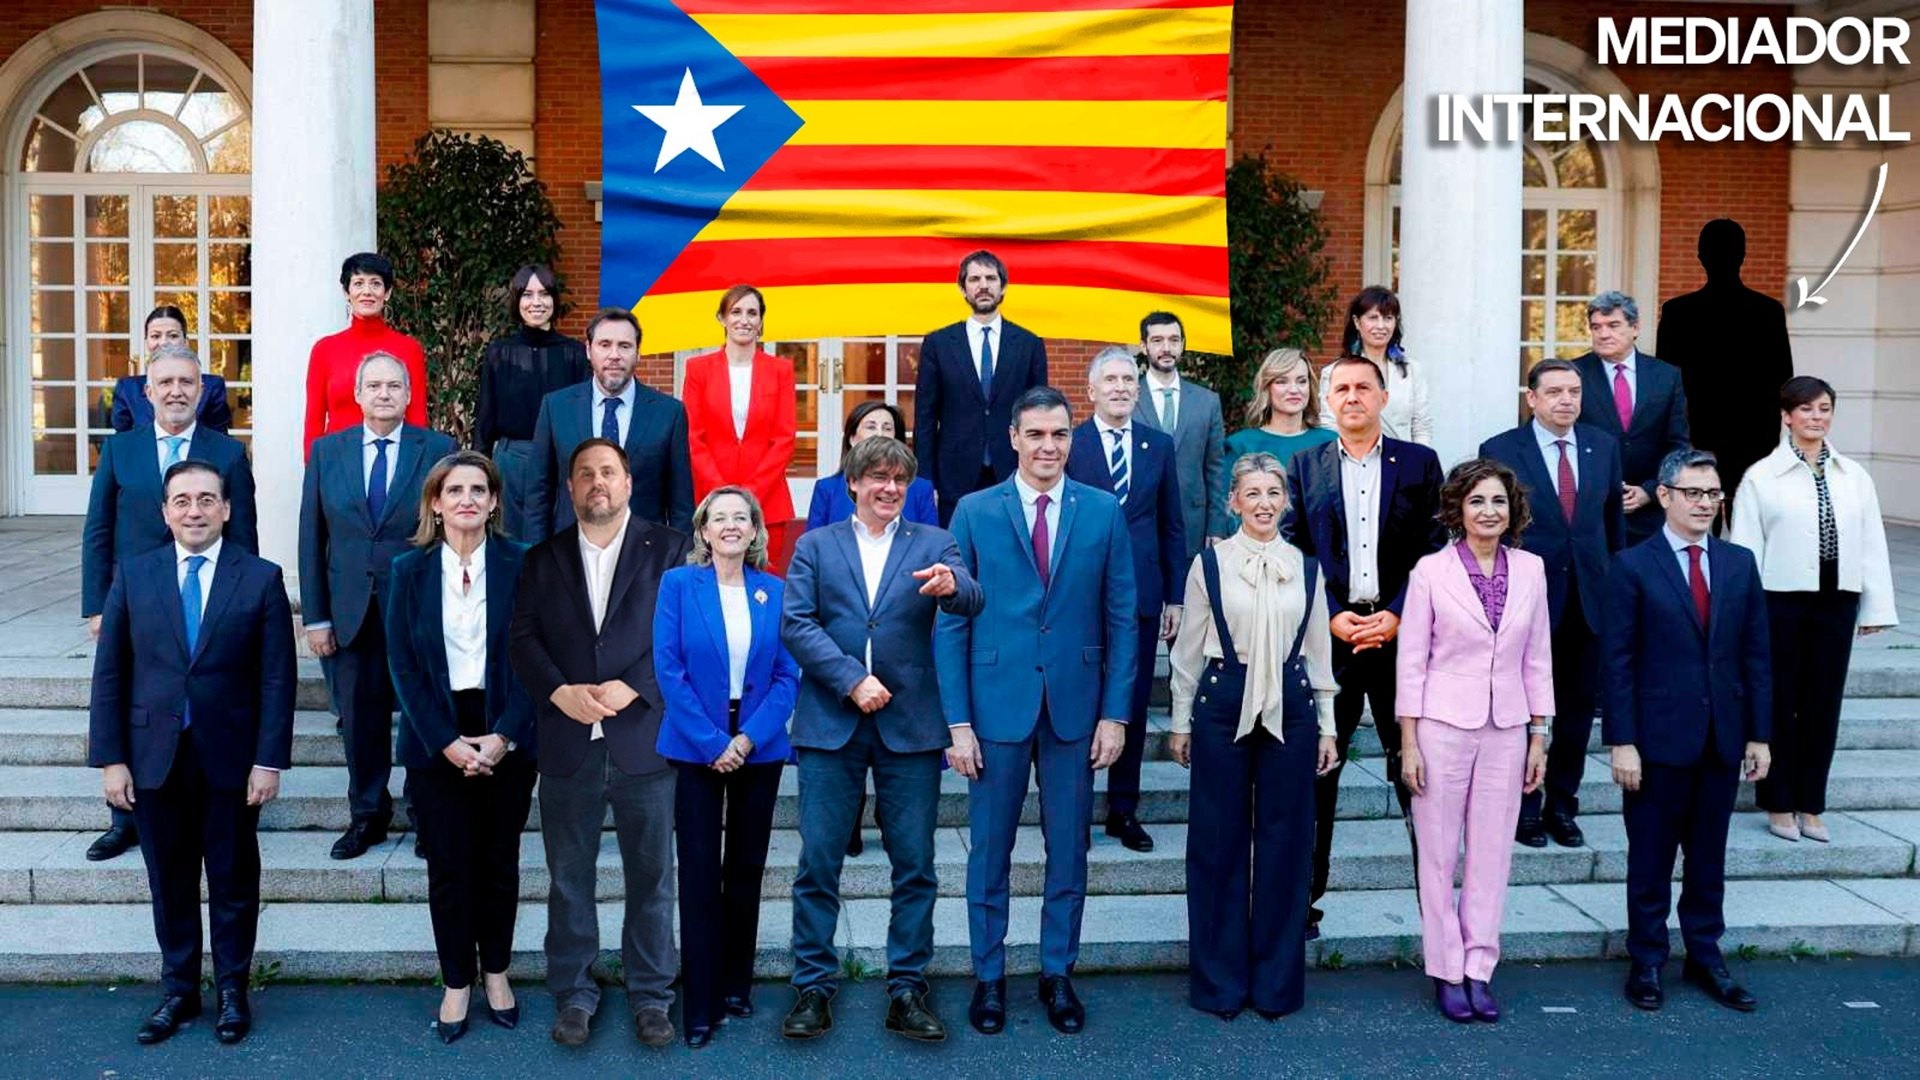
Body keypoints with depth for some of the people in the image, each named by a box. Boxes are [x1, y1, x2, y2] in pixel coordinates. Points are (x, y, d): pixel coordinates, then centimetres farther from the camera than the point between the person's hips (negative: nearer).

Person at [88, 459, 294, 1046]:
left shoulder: (261, 578, -4)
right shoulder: (134, 575, 2)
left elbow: (277, 678, -5)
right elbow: (110, 673, 2)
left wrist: (269, 760, -9)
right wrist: (110, 758, -3)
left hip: (230, 758, -1)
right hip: (155, 757, 2)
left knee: (233, 881, 10)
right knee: (169, 881, 12)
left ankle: (232, 990, 25)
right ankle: (178, 989, 28)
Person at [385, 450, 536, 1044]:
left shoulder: (521, 565, -2)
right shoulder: (409, 570, 1)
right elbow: (403, 664, -2)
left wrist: (504, 736, -14)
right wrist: (446, 742, -11)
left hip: (505, 738, 0)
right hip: (436, 740, 0)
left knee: (499, 862, 10)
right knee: (449, 866, 5)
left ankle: (496, 972, 26)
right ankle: (456, 982, 19)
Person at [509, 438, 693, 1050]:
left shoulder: (669, 550, 3)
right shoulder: (544, 558, 11)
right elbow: (523, 638, 3)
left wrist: (632, 687, -16)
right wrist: (560, 691, -13)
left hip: (644, 740, -2)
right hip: (567, 743, 2)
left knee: (651, 877, 7)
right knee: (569, 879, 9)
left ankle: (651, 995, 19)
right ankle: (573, 994, 22)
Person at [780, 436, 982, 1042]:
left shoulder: (932, 544, 8)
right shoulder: (815, 546, 8)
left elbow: (971, 602, -10)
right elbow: (795, 623, -3)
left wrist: (952, 586, -34)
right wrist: (851, 680, -14)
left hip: (910, 725, 0)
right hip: (830, 723, 0)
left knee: (915, 866, 5)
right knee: (818, 863, 3)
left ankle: (907, 988, 16)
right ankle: (813, 987, 16)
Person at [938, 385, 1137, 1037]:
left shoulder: (1103, 512, 3)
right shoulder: (974, 512, 0)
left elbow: (1121, 618, 4)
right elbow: (951, 622, -1)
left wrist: (1115, 713, -2)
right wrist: (957, 720, -6)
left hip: (1075, 707, 1)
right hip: (997, 706, -1)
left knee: (1068, 852, 10)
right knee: (989, 851, 8)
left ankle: (1058, 975, 25)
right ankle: (988, 977, 23)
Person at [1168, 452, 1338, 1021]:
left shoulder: (1306, 567, 7)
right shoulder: (1209, 563, 0)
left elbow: (1319, 652, 12)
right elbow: (1187, 650, 4)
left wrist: (1327, 726, 11)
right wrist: (1181, 722, 4)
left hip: (1290, 708, 2)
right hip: (1223, 706, -2)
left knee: (1285, 842, 6)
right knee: (1219, 841, 4)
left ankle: (1277, 979, 19)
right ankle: (1220, 979, 17)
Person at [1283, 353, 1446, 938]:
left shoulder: (1419, 463, 7)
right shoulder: (1305, 466, 8)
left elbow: (1434, 550, 2)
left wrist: (1397, 616, -9)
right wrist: (1333, 617, -8)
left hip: (1400, 632, 0)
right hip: (1327, 634, 1)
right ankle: (1304, 896, 13)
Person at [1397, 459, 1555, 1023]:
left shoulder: (1531, 569, 4)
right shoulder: (1431, 571, -5)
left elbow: (1537, 658, 9)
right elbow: (1411, 661, -4)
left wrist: (1539, 737, 8)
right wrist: (1408, 743, -6)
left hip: (1506, 730, 3)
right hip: (1443, 726, -3)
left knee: (1492, 853, 7)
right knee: (1439, 854, 5)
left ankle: (1479, 968, 18)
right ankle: (1447, 971, 17)